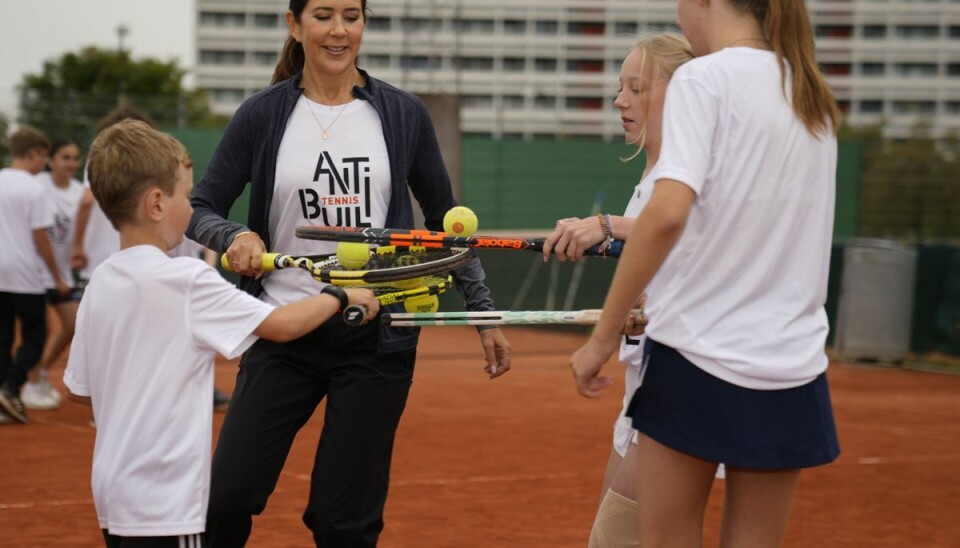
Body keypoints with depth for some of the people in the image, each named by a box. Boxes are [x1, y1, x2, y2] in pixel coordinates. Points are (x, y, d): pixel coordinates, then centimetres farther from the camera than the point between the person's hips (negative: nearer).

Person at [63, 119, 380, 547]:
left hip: (115, 491, 8)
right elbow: (283, 324, -15)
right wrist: (341, 296, 1)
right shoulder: (186, 279, -15)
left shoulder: (100, 283, 7)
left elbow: (80, 387, 13)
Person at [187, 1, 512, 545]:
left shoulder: (404, 114, 3)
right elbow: (200, 208, 5)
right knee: (227, 496, -7)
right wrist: (234, 236, -17)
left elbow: (446, 220, 11)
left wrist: (484, 312, 8)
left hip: (377, 336, 0)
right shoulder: (262, 115, 1)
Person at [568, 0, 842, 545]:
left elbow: (667, 215, -21)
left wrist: (603, 337, -15)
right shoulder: (813, 97, 12)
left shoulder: (703, 77, -9)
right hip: (794, 367, 6)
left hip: (699, 358, -6)